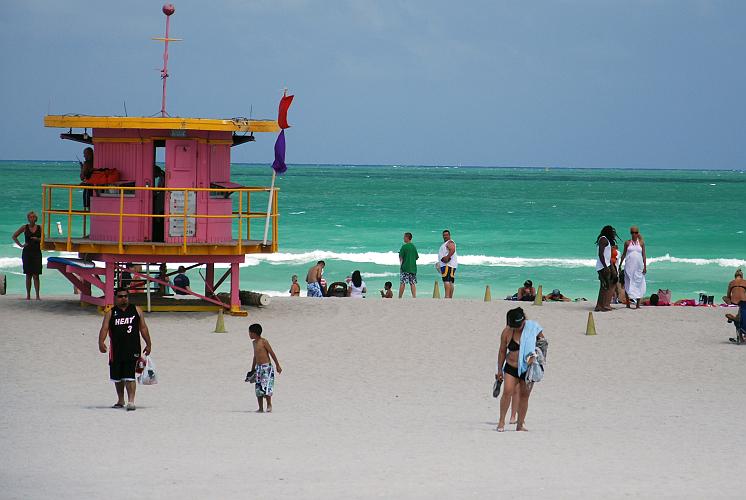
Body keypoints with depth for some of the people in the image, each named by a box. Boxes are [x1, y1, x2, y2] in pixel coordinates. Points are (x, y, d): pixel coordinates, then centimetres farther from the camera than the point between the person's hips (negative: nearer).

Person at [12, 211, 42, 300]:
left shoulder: (39, 228, 4)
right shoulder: (25, 227, 2)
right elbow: (14, 236, 8)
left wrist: (37, 239, -11)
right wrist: (20, 245, 0)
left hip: (37, 252, 0)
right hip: (27, 252, 0)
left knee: (36, 275, -4)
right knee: (28, 275, 2)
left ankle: (37, 295, -5)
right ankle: (28, 295, 7)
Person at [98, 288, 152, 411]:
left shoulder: (136, 310, 8)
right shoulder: (111, 313, 6)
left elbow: (143, 328, 11)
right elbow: (104, 328, -4)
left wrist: (148, 344, 9)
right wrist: (101, 342, -20)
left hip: (132, 349, -2)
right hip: (116, 350, 2)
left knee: (129, 377, -13)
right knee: (117, 378, 14)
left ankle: (131, 401, -15)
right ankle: (120, 400, 30)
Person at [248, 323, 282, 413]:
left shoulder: (264, 342, -10)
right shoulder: (254, 342, 13)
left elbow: (272, 353, -8)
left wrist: (278, 366, -7)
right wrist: (252, 369, 25)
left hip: (266, 367, -8)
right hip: (258, 368, 8)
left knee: (266, 387, -15)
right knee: (258, 389, 4)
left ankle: (269, 405, -4)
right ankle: (260, 408, 8)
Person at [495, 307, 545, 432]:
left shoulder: (533, 328, -6)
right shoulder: (507, 332, -6)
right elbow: (502, 351, 4)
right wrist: (499, 370, 6)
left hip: (528, 369, 1)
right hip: (511, 367, -1)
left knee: (524, 395, 4)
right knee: (507, 391, -15)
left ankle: (520, 424, 13)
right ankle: (501, 421, -8)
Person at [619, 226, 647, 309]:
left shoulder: (641, 243, 6)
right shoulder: (627, 243, 7)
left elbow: (644, 255, 6)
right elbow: (623, 254, 12)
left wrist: (645, 266, 0)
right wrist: (619, 265, 11)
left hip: (639, 266, 0)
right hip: (629, 266, 0)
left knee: (638, 284, -2)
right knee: (628, 284, -2)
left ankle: (638, 304, 1)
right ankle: (628, 304, 2)